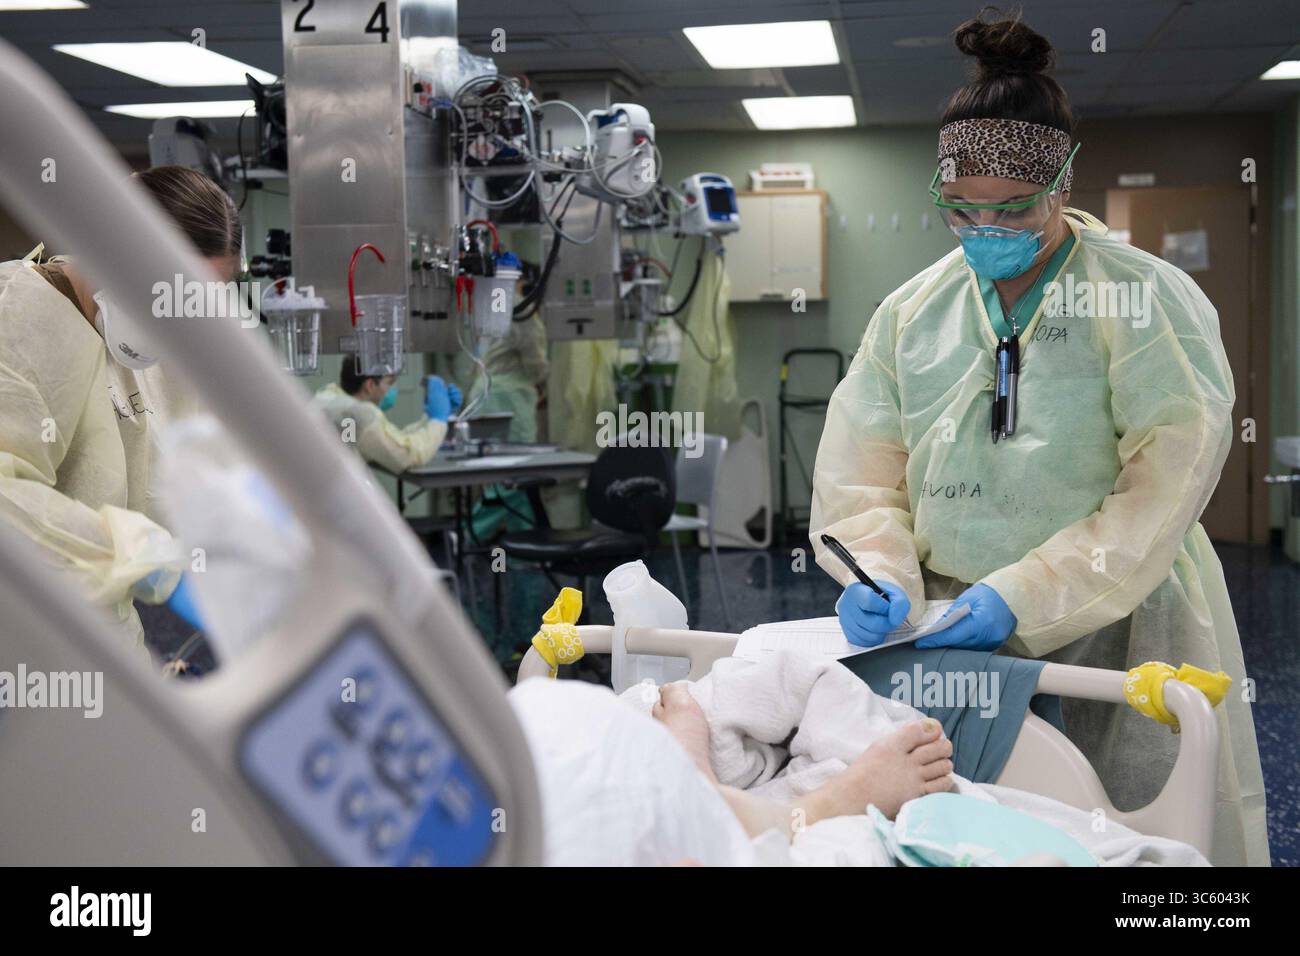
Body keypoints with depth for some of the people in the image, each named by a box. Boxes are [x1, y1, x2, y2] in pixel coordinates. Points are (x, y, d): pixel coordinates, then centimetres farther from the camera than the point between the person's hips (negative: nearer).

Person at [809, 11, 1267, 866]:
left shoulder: (1151, 299, -8)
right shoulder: (912, 312, 5)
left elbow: (1167, 487, -16)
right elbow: (859, 475, 4)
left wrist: (1026, 595, -22)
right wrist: (880, 572, -15)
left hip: (1116, 634, -3)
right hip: (949, 637, 3)